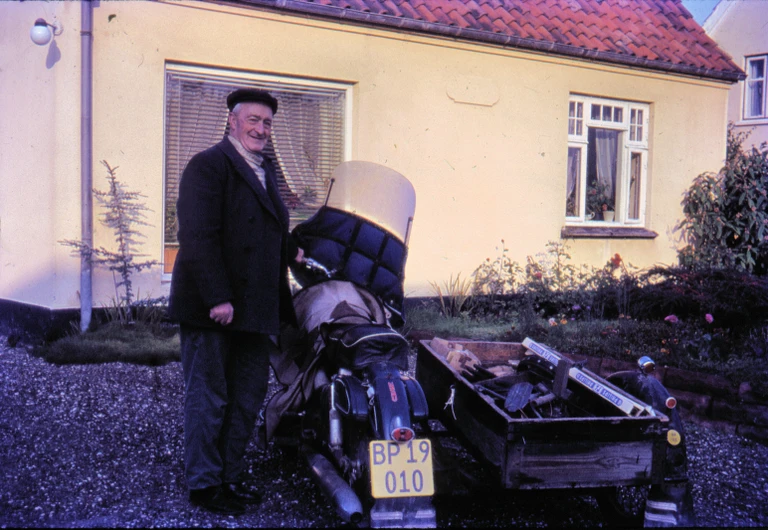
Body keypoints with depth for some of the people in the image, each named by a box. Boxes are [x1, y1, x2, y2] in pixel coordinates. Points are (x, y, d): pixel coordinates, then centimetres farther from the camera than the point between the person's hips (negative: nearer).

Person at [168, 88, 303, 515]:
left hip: (256, 309, 8)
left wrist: (293, 250, 1)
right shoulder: (208, 165, -10)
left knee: (249, 396, 15)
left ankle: (231, 475, 29)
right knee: (209, 398, 3)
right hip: (213, 309, -8)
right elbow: (198, 238, -19)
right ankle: (204, 484, 17)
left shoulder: (265, 171, 18)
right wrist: (217, 298, -24)